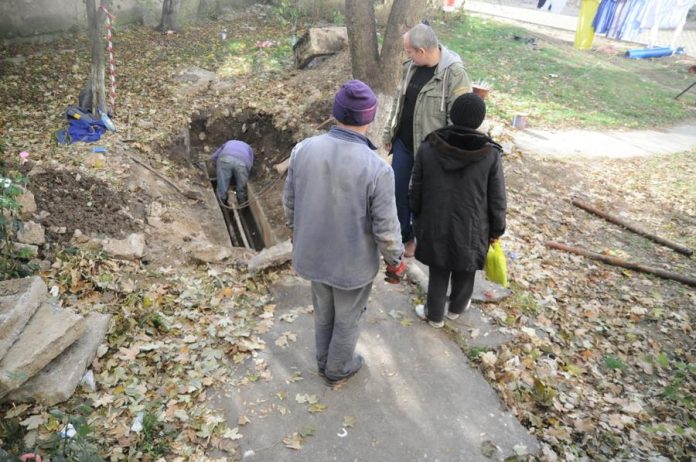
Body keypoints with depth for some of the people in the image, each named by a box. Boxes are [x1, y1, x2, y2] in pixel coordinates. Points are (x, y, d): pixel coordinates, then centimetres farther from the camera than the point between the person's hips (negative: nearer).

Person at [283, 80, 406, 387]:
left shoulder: (303, 149, -15)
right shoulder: (377, 169, -27)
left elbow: (290, 203, -3)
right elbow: (386, 229, -19)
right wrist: (396, 261, 0)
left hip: (313, 254, 4)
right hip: (354, 263, -4)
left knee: (323, 312, 28)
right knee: (347, 319, 22)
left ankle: (325, 362, 52)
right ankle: (338, 370, 46)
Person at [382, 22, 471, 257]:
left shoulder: (454, 74, -20)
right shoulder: (411, 66, 0)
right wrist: (388, 133, 15)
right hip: (402, 142, 6)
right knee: (398, 191, 15)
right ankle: (400, 235, 36)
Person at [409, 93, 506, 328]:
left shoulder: (427, 148, -12)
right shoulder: (491, 154, -14)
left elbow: (416, 191, -3)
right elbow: (497, 200, -7)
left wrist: (418, 217, 14)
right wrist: (496, 230, 7)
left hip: (435, 226, 1)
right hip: (471, 229, 0)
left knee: (437, 273, 18)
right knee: (465, 271, 23)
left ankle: (435, 314, 36)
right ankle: (456, 308, 46)